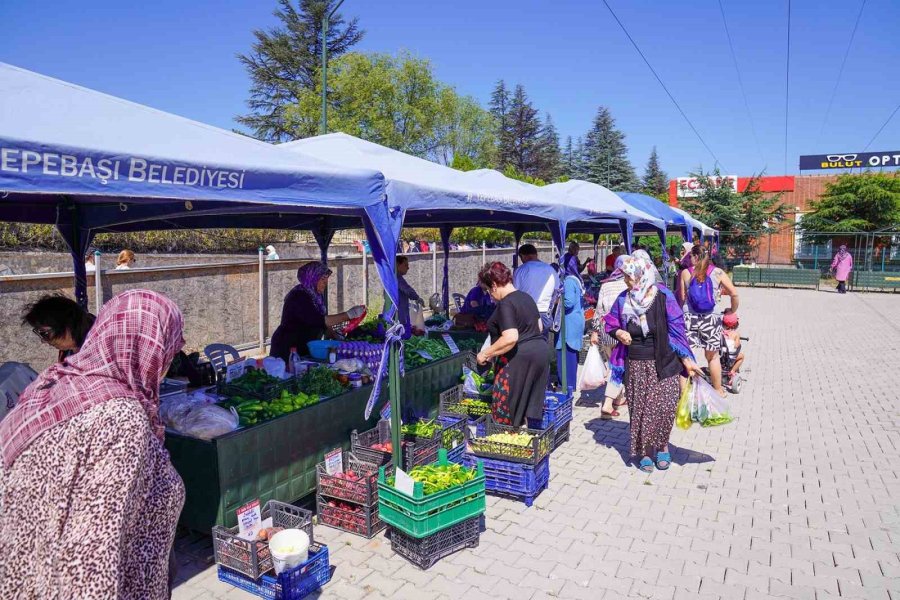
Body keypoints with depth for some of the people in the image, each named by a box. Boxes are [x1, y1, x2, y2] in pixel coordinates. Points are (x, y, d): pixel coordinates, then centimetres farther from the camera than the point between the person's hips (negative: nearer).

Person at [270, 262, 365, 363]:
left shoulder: (317, 296, 7)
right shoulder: (299, 296, -20)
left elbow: (324, 324, 11)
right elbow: (319, 321, -29)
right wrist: (348, 315, -30)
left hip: (306, 350, 8)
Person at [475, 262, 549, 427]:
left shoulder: (506, 304, -17)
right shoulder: (526, 297, 12)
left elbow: (510, 338, -27)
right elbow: (539, 326, 21)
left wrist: (486, 353, -19)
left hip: (519, 358, -9)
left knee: (507, 412, 1)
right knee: (530, 407, 16)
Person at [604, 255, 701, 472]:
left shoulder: (663, 297, -11)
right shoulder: (623, 299, -1)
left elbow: (676, 330, -6)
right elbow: (611, 323, 12)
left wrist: (687, 361, -6)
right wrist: (618, 332, -11)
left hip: (662, 363, -2)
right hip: (635, 365, 3)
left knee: (664, 407, -5)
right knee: (639, 409, 5)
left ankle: (662, 447, 20)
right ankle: (645, 451, 21)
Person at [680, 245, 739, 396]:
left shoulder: (686, 273, 1)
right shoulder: (717, 272, 0)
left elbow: (681, 297, 0)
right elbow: (734, 294, 0)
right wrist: (732, 310, 15)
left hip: (689, 317, 0)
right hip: (710, 319, 1)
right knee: (713, 357, 16)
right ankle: (718, 390, 29)